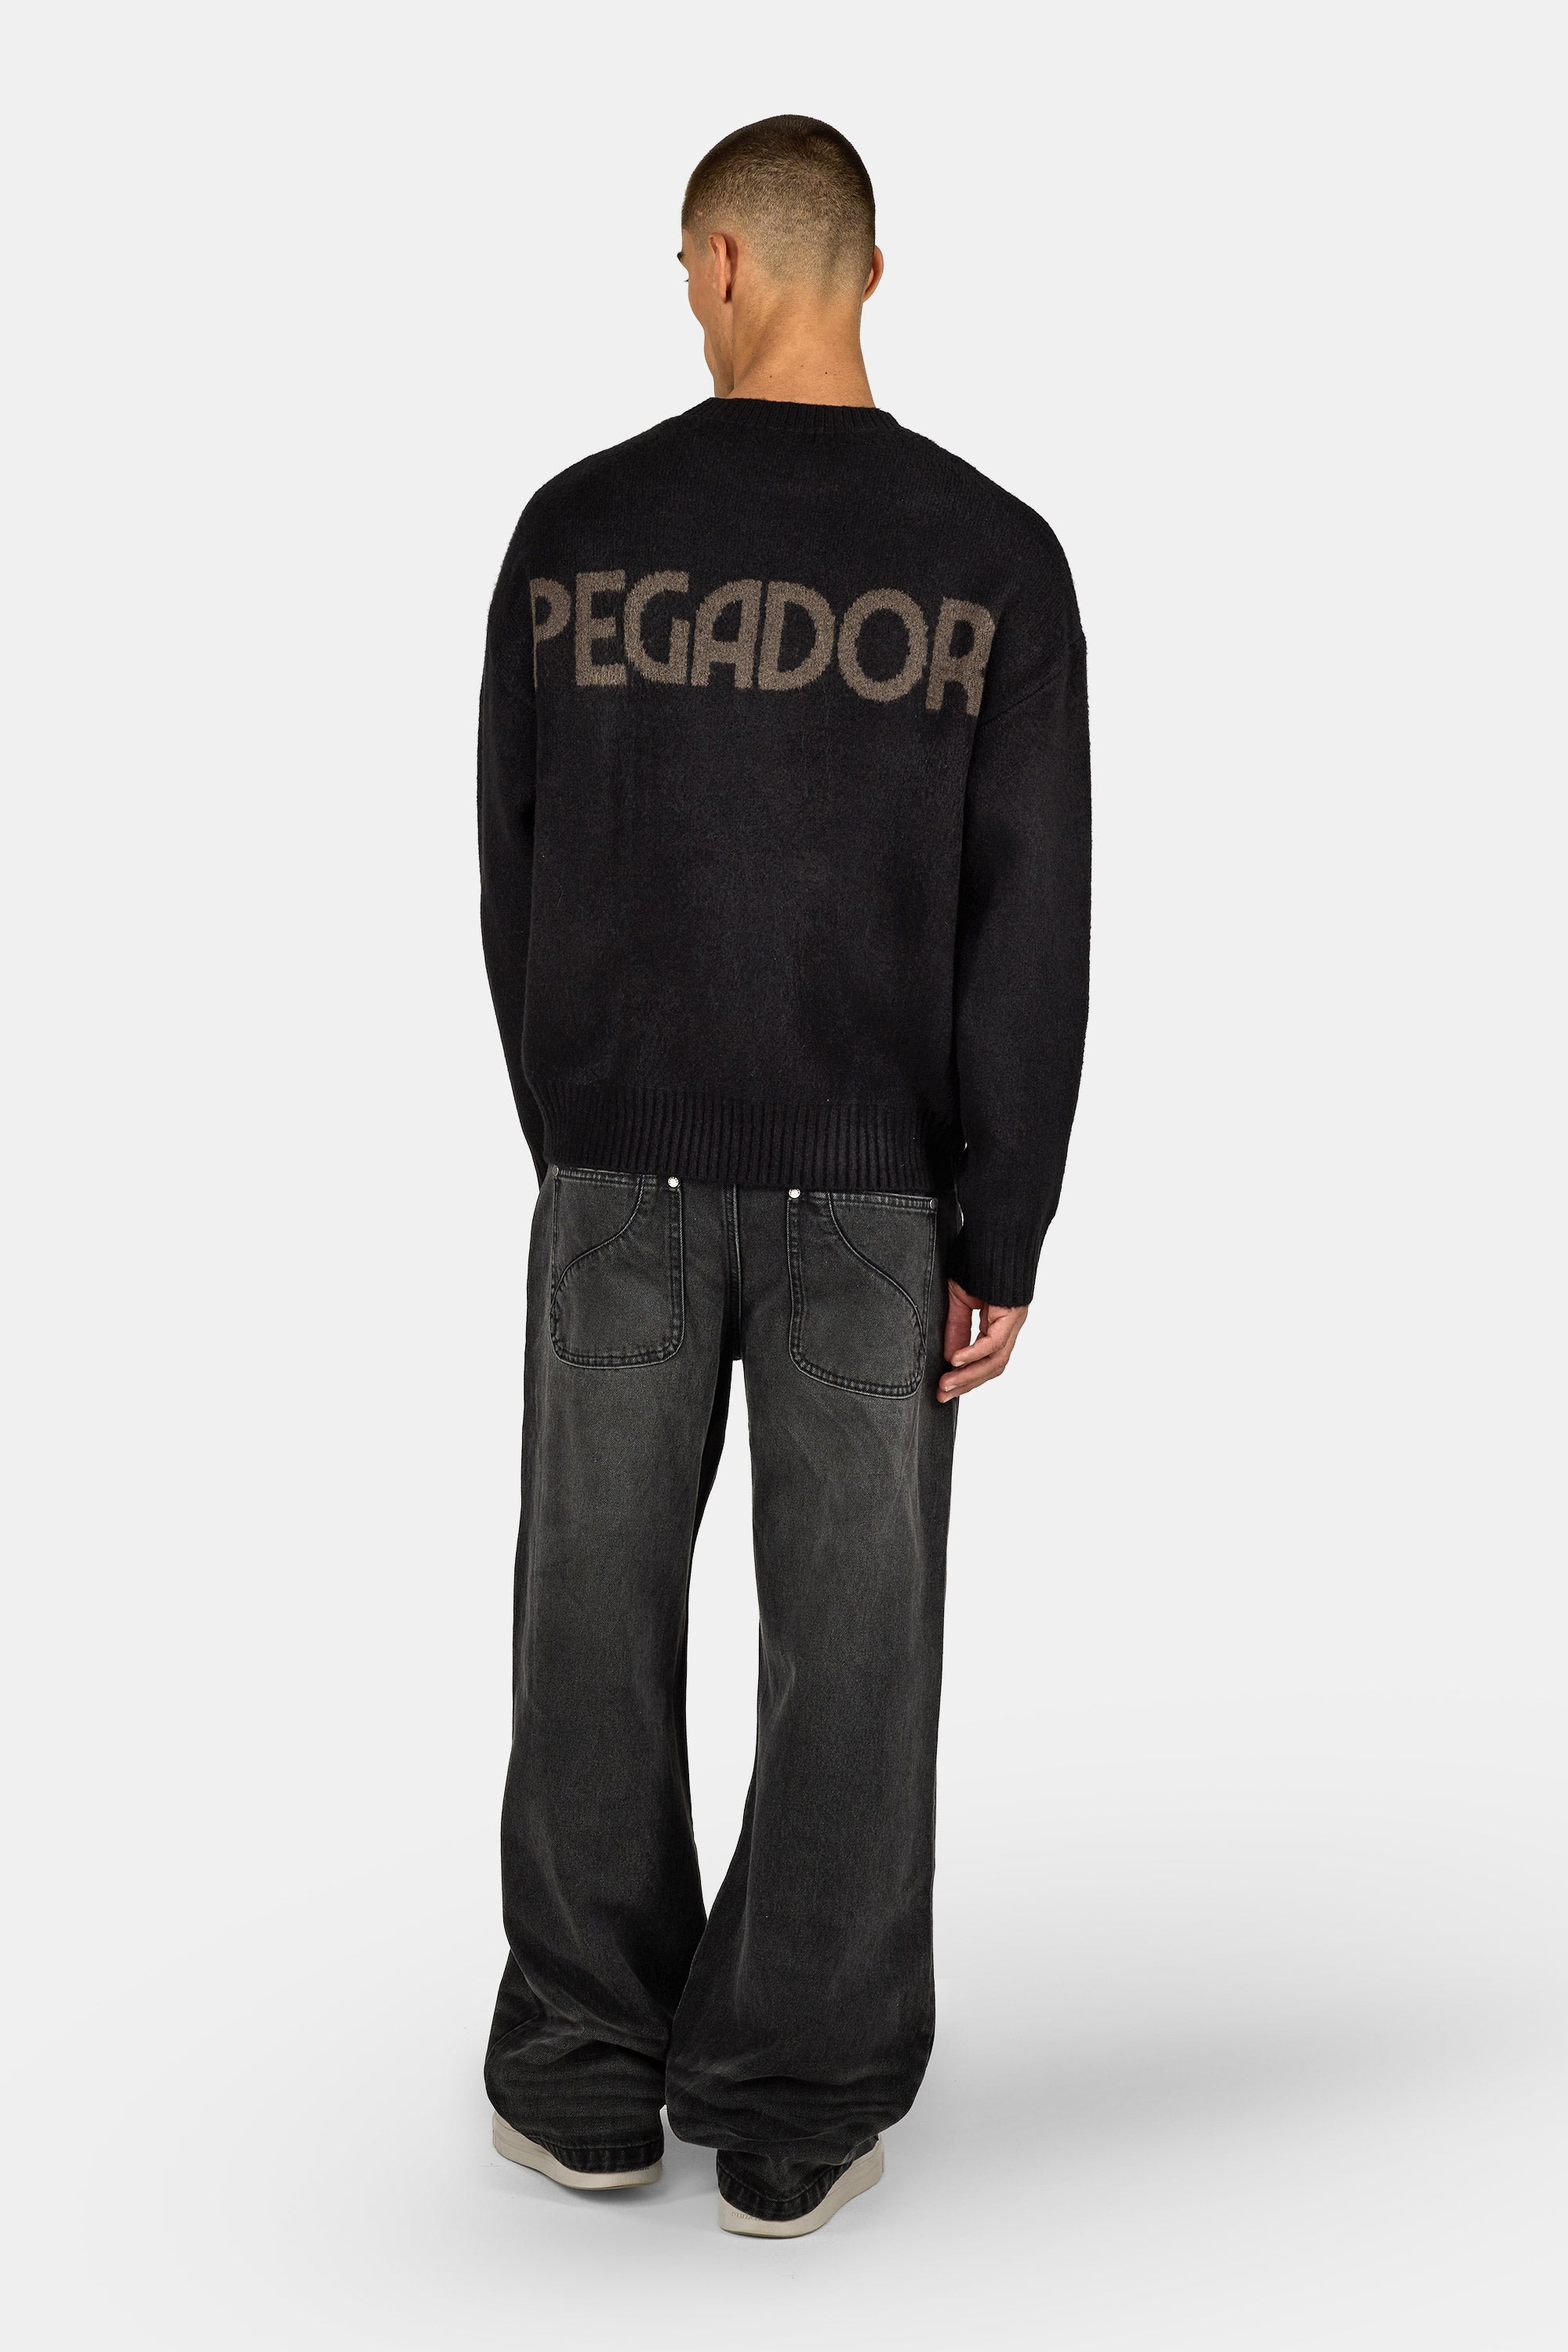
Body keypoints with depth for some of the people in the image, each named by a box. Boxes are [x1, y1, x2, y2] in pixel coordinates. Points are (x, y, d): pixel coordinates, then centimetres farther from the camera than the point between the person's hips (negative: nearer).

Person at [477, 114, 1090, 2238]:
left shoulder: (577, 528, -3)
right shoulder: (994, 560, -6)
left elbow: (515, 877, 3)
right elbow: (1031, 933, -9)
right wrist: (1002, 1243, -4)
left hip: (623, 1172, 1)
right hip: (873, 1189, 0)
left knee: (601, 1611, 12)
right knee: (847, 1636, 7)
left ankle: (588, 2077, 20)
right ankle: (795, 2112, 14)